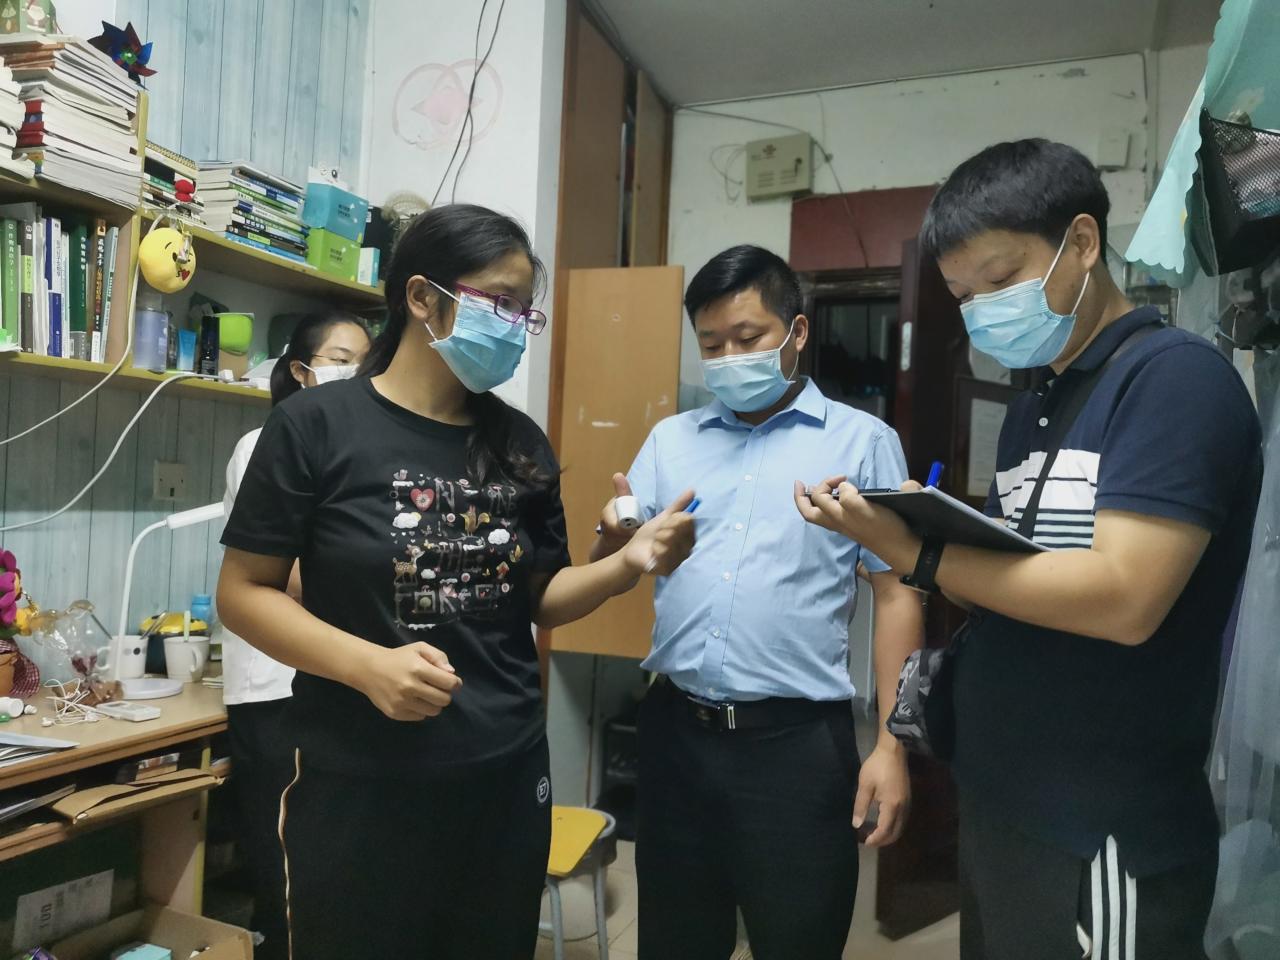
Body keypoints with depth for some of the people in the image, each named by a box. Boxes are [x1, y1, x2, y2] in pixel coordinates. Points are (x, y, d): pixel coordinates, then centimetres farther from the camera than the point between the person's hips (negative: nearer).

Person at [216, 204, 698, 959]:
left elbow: (537, 599, 8)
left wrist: (629, 565, -11)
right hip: (360, 785, -4)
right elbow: (243, 592, -8)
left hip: (506, 777, 5)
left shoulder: (521, 443, 3)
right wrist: (368, 665, -22)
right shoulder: (316, 427, -9)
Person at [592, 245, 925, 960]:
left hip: (798, 741, -3)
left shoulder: (863, 441, 1)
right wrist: (615, 541, -15)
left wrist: (892, 745, -7)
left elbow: (897, 595, -2)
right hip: (675, 733, 4)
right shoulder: (670, 440, 9)